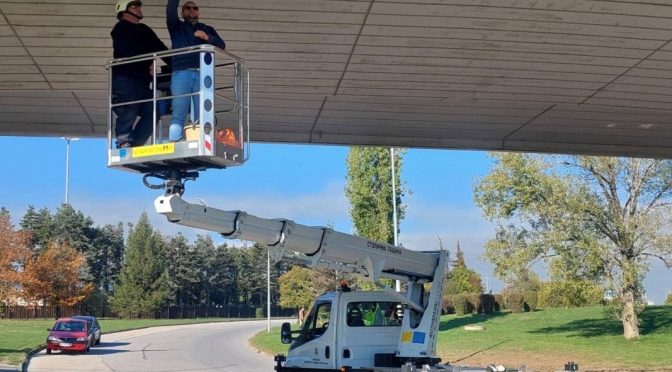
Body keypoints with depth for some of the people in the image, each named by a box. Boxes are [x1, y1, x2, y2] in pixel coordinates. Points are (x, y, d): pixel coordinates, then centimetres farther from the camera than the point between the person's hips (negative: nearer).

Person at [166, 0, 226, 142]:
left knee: (202, 114, -9)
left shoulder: (207, 29, 26)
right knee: (178, 113, -10)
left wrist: (208, 38, -6)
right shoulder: (176, 27, 24)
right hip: (181, 73, -1)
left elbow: (221, 45, 11)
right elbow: (170, 11, 4)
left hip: (202, 74, 1)